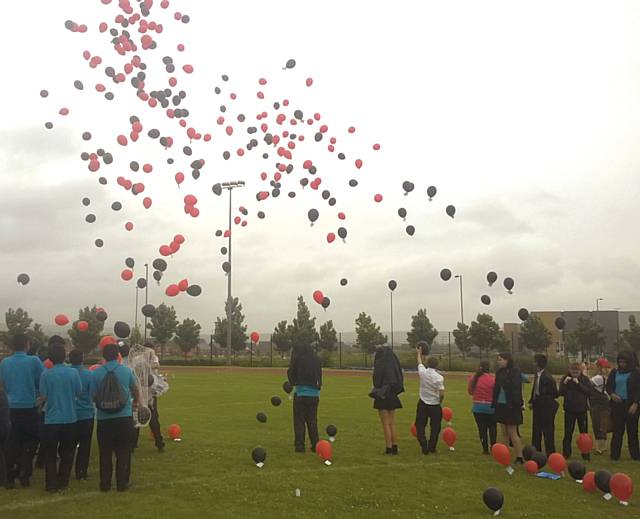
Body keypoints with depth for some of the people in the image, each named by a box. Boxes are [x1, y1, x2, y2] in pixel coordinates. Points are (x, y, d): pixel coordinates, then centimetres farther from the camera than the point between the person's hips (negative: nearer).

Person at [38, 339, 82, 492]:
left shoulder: (46, 374, -10)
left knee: (50, 454, 9)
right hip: (70, 418, 1)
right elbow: (79, 393, 2)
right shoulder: (73, 373, -6)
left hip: (51, 419, -1)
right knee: (66, 453, 14)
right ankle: (63, 482, 17)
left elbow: (43, 397, -9)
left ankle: (51, 484, 9)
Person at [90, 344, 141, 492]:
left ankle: (105, 484, 16)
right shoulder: (126, 371, -1)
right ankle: (122, 483, 12)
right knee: (123, 452, 9)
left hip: (104, 418, 0)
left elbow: (93, 396, 1)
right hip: (125, 417, 0)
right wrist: (136, 402, 36)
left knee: (105, 453, 11)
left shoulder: (97, 373, -5)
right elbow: (135, 389, 15)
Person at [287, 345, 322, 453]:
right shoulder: (316, 360, 7)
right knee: (312, 421, 12)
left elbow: (290, 373, 2)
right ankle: (315, 445, 11)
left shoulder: (298, 359, -5)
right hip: (314, 394, 4)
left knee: (299, 421, 3)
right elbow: (319, 376, 14)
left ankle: (299, 445, 2)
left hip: (300, 394, -4)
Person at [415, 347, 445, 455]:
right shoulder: (439, 377, -13)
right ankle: (432, 448, 14)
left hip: (423, 404, 2)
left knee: (420, 426, 8)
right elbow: (442, 394, -15)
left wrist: (419, 353, 35)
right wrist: (440, 402, 5)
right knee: (435, 427, 13)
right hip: (435, 405, -1)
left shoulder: (423, 372, -6)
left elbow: (419, 362, 16)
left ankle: (424, 447, -1)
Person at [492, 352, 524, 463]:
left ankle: (519, 457, 8)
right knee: (504, 433, 12)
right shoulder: (500, 372, 8)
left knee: (512, 433, -1)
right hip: (501, 405, 7)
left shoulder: (515, 372, -13)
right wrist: (494, 403, 8)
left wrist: (515, 403, -24)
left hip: (511, 406, -7)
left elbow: (516, 389, -18)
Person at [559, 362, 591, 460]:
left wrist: (578, 383, -22)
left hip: (582, 409, 0)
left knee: (584, 432, 5)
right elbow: (561, 393, -6)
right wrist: (565, 383, -20)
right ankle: (566, 453, 13)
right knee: (568, 433, 5)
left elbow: (588, 391, -15)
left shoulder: (585, 379, -2)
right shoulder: (565, 378, 0)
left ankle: (586, 453, 15)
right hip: (569, 409, 1)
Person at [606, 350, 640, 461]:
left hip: (631, 405, -2)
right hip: (617, 404, 2)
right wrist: (612, 394, -8)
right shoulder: (614, 372, 8)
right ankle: (615, 454, 8)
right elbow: (608, 386, 12)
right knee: (617, 430, 3)